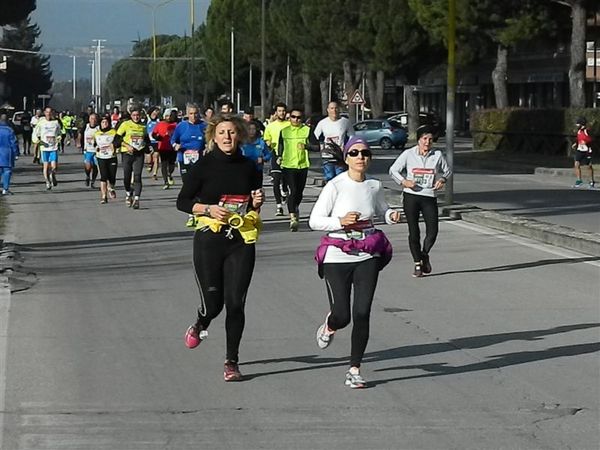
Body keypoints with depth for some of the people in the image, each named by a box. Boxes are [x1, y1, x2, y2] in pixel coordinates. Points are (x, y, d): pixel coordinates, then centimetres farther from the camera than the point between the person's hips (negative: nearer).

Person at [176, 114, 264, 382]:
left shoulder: (248, 167, 6)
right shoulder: (203, 167, -4)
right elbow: (182, 202, -1)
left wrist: (257, 203, -3)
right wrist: (208, 209, -15)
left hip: (241, 242, 2)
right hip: (209, 241, -2)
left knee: (235, 303, -3)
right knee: (212, 303, 0)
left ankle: (232, 362, 10)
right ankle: (200, 325, 38)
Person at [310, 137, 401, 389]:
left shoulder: (374, 186, 4)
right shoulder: (335, 186, -10)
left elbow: (381, 210, 24)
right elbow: (314, 221, -9)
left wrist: (392, 215, 2)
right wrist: (340, 221, -24)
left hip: (367, 257, 3)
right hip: (337, 257, -3)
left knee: (362, 313, -3)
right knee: (342, 315, -4)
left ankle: (355, 369, 8)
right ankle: (330, 326, 36)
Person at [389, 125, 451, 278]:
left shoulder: (437, 155, 3)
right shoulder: (408, 154, 0)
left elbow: (447, 171, 17)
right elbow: (393, 170, 6)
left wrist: (442, 180, -3)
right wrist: (403, 181, -9)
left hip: (430, 196, 1)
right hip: (411, 196, -1)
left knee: (432, 231, -7)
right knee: (414, 232, 1)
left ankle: (424, 255, 22)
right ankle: (417, 264, 15)